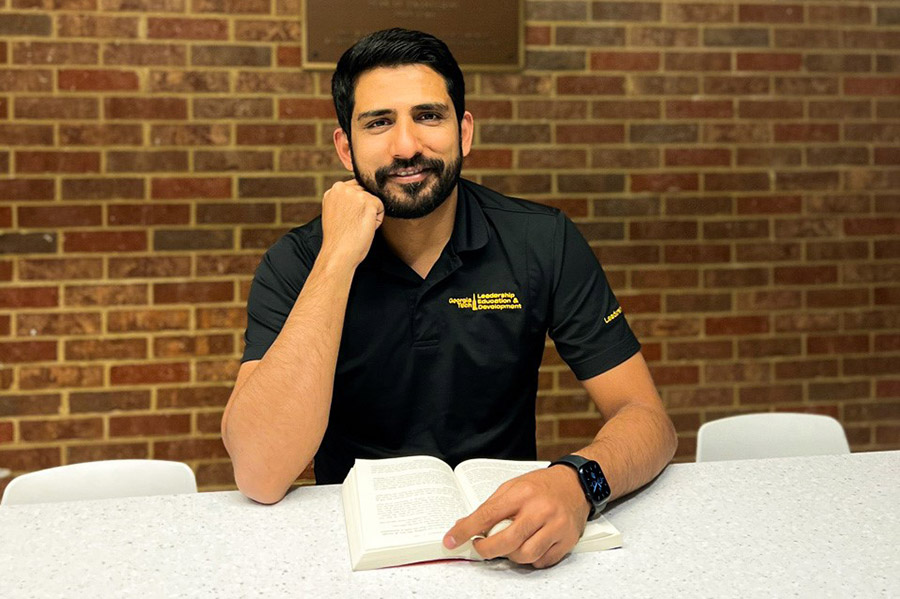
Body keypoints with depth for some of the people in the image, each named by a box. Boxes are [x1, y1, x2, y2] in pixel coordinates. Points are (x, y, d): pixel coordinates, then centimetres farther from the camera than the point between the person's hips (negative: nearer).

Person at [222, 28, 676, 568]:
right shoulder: (296, 264, -7)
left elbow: (647, 419, -7)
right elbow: (260, 476, -20)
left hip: (503, 530, 2)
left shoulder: (542, 242, -5)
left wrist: (577, 483, -30)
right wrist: (339, 257, -21)